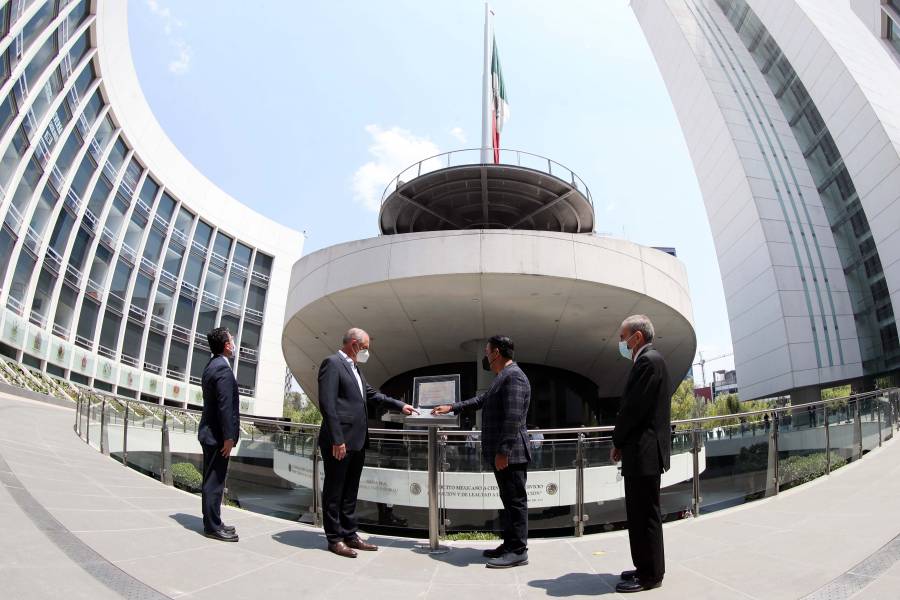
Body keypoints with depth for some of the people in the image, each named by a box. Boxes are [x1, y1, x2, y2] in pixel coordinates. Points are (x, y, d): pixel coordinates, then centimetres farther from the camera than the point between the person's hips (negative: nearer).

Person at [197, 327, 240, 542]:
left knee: (212, 480, 15)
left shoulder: (211, 366, 14)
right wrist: (228, 437, -20)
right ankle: (213, 527, 4)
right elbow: (225, 405, -22)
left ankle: (212, 522, 24)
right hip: (218, 434, -10)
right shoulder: (223, 368, -17)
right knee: (214, 481, -3)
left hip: (210, 432, 10)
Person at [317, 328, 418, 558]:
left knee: (350, 491, 15)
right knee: (334, 491, 3)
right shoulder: (332, 363, -11)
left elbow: (371, 393, 26)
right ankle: (334, 539, 13)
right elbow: (327, 403, -18)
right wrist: (337, 440, -21)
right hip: (340, 442, -9)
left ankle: (350, 535, 23)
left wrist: (400, 405, 21)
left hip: (356, 442, 9)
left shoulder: (354, 367, 17)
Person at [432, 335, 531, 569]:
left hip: (510, 453, -10)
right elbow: (481, 400, 30)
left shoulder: (513, 376, -16)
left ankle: (518, 551, 4)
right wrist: (452, 407, 29)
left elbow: (513, 417, -23)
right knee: (509, 500, 15)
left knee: (515, 500, -3)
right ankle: (510, 545, 23)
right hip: (502, 453, 10)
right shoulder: (503, 377, 18)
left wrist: (503, 451, -25)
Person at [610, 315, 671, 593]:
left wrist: (617, 442, -7)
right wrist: (622, 442, 8)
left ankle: (650, 575, 8)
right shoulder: (648, 361, 17)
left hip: (644, 452, -10)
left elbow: (634, 407, -19)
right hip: (642, 452, 10)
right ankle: (647, 567, 26)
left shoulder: (648, 361, -14)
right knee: (640, 514, 16)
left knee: (644, 514, -2)